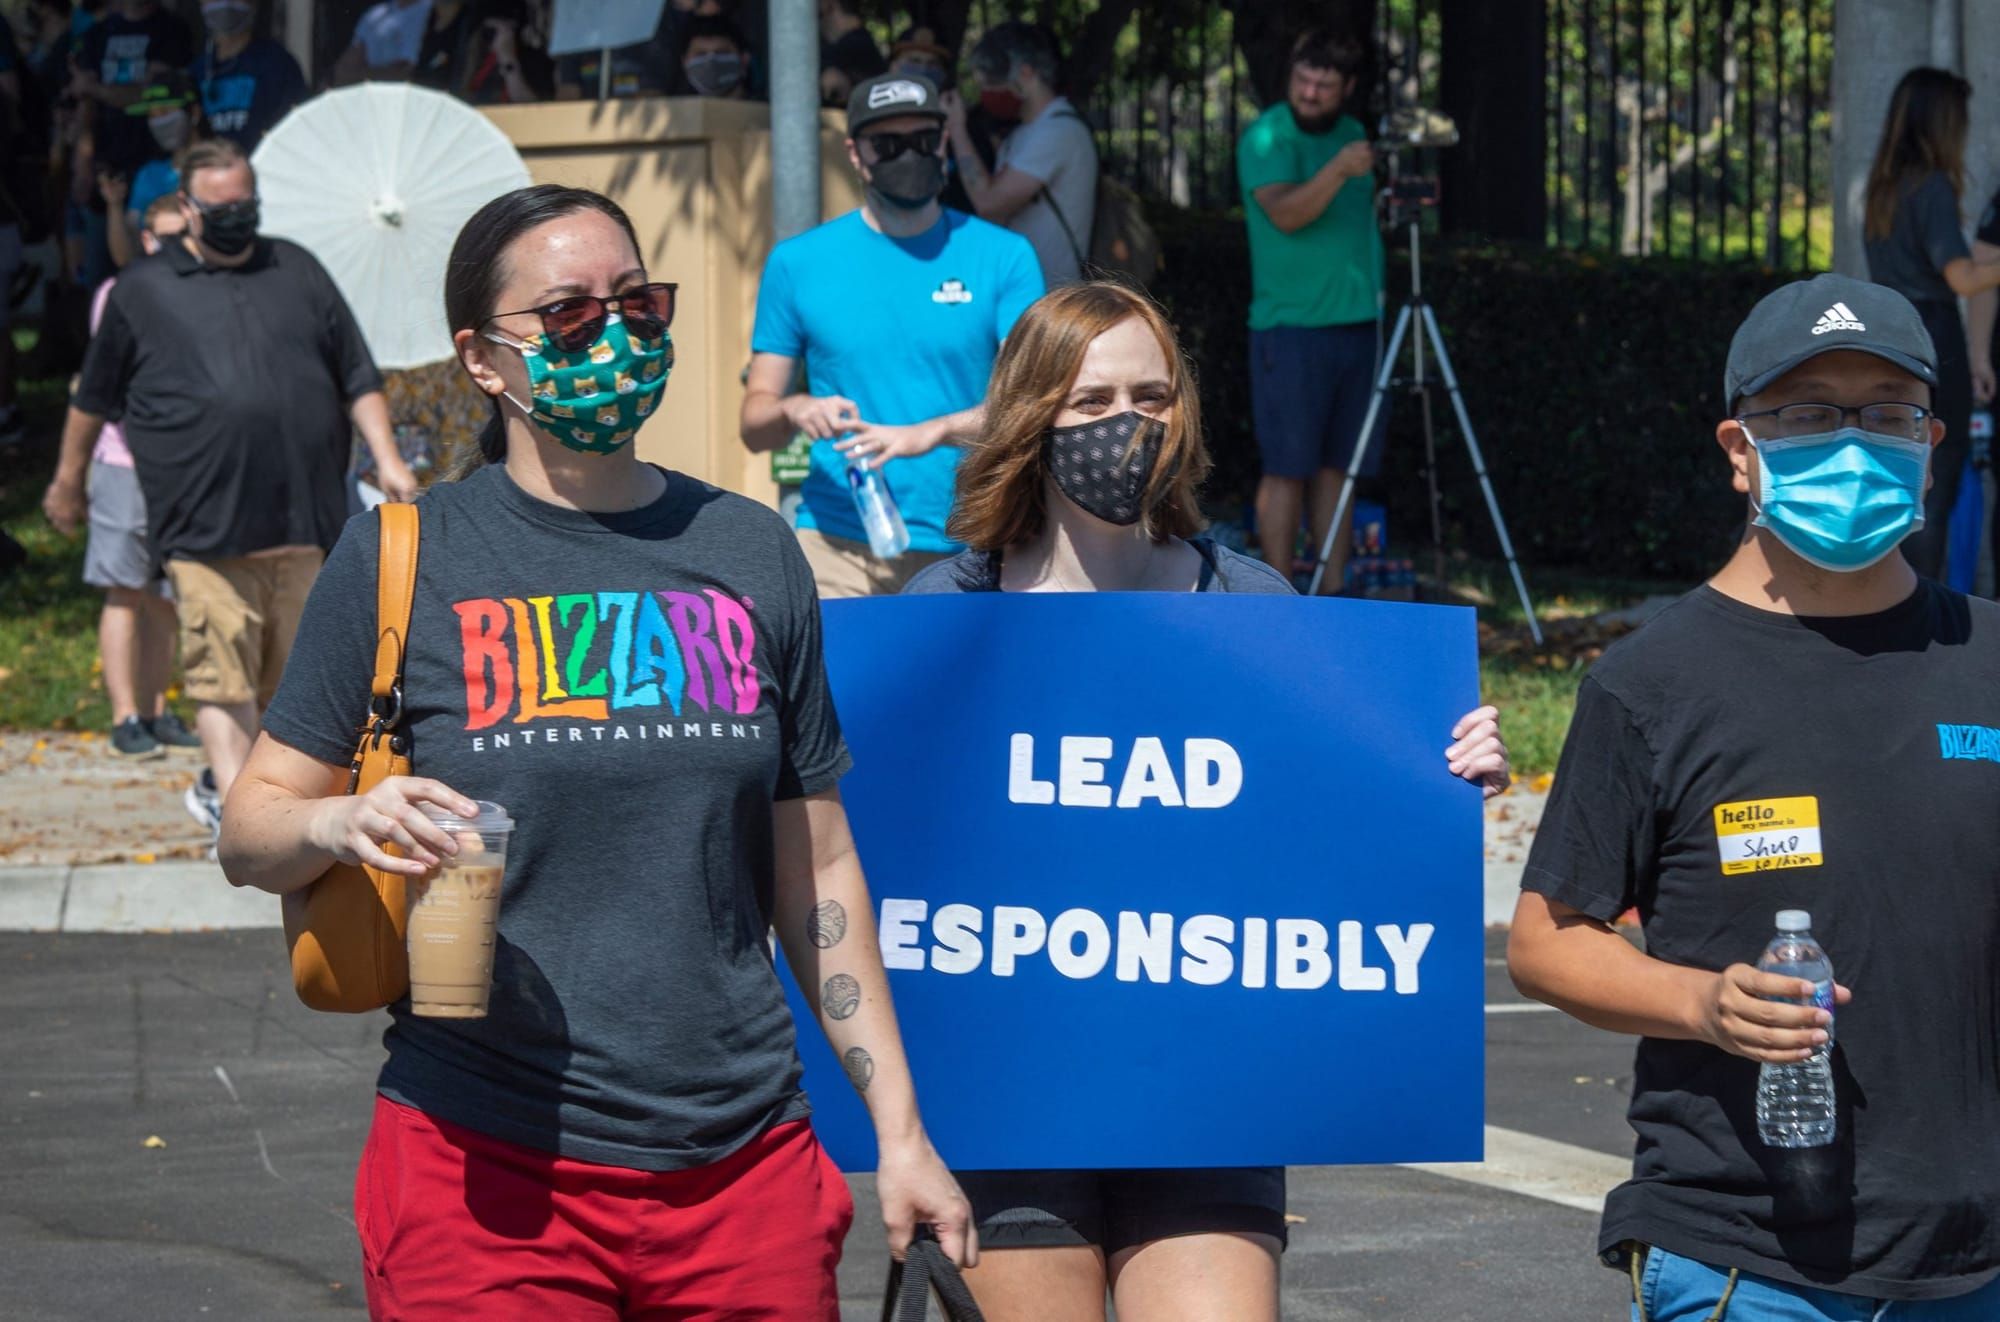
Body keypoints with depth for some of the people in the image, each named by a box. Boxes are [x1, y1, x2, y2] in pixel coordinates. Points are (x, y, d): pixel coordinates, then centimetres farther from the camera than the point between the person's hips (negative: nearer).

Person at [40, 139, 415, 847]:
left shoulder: (297, 272, 15)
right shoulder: (143, 291, 9)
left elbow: (357, 377, 17)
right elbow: (92, 396, 19)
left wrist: (387, 459, 7)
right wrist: (68, 480, 24)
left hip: (302, 518, 4)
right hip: (204, 519, -3)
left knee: (289, 668, 9)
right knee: (221, 670, -12)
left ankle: (222, 779, 26)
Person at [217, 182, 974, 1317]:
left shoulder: (751, 554, 10)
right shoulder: (407, 559, 1)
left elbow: (816, 874, 14)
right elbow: (251, 828, 2)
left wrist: (900, 1130, 12)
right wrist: (344, 821, -20)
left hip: (743, 1167, 3)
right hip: (487, 1166, -3)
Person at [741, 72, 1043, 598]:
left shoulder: (1003, 257, 8)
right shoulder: (797, 263, 10)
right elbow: (754, 422, 12)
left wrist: (932, 432, -19)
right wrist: (794, 411, -12)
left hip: (968, 552, 0)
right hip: (837, 549, 0)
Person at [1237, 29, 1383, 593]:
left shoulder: (1352, 133, 13)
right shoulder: (1266, 138, -8)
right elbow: (1285, 213, -24)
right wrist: (1337, 170, -37)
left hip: (1356, 323, 6)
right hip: (1291, 328, -6)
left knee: (1337, 464, 7)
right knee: (1288, 466, -6)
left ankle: (1334, 592, 10)